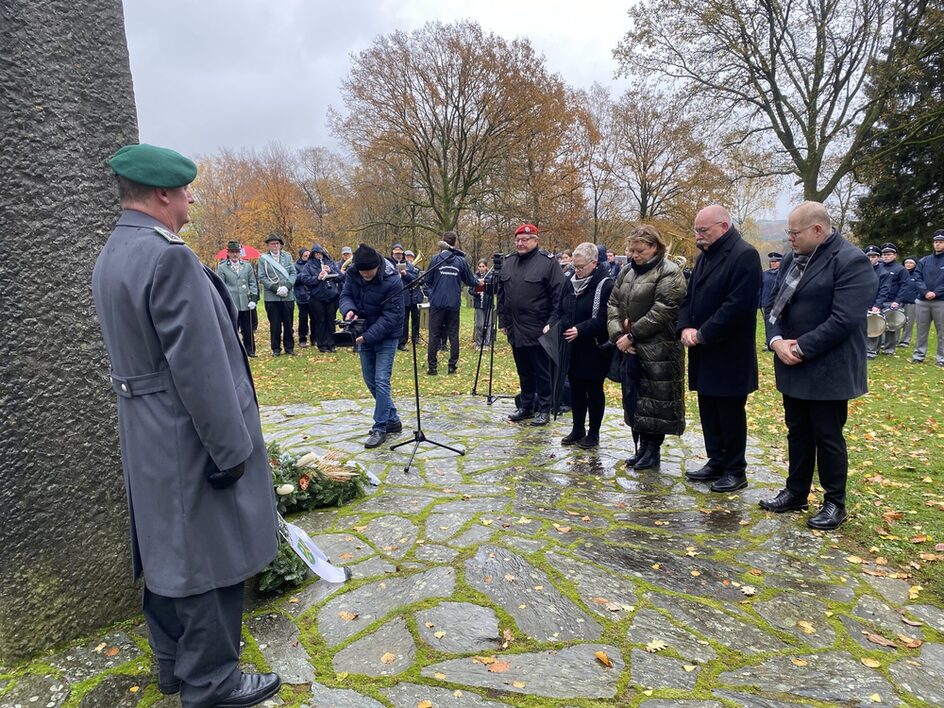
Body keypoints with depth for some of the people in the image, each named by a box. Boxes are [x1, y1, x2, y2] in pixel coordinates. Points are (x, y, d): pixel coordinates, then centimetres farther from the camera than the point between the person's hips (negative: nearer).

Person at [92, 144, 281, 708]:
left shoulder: (111, 255, 9)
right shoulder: (170, 257, -22)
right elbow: (198, 365, -24)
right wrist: (232, 447, -18)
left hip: (147, 433, 10)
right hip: (190, 434, -10)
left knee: (168, 548, 20)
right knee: (210, 555, 5)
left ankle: (174, 662, 37)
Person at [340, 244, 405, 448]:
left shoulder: (391, 281, -25)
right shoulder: (352, 273, -8)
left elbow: (390, 316, -24)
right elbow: (346, 294, 2)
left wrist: (368, 337, -30)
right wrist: (349, 309, -21)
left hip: (386, 336, -6)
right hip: (364, 334, 7)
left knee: (381, 381, -10)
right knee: (370, 380, 12)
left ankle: (380, 428, 3)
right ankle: (393, 420, 26)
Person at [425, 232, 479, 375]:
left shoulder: (435, 259, -5)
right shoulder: (461, 260, -1)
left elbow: (428, 280, 1)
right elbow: (470, 280, 6)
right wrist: (479, 283, 28)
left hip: (437, 302, -1)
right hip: (454, 303, 1)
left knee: (434, 335, 5)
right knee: (453, 335, 10)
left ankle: (432, 366, 4)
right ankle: (453, 366, 11)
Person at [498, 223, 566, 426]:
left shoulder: (548, 262, -8)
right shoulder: (508, 262, 11)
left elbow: (559, 295, -11)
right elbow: (501, 294, 18)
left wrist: (552, 322, -15)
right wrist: (503, 321, 15)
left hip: (539, 331, -6)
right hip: (515, 331, 6)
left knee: (542, 372, 5)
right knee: (523, 372, 16)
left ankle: (544, 409, 16)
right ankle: (526, 406, 29)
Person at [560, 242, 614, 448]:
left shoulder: (606, 284, -13)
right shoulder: (571, 282, 8)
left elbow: (603, 318, -20)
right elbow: (561, 310, 16)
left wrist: (580, 330, -26)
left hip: (594, 349, -6)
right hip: (572, 347, 6)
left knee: (594, 390, 7)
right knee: (576, 388, 14)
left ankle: (593, 433, 20)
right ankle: (577, 429, 28)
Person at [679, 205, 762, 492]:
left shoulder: (744, 255, -13)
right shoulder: (705, 256, 13)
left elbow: (736, 305, -22)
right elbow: (690, 298, 15)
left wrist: (702, 334, -18)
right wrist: (686, 328, -3)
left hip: (728, 353, -8)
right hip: (704, 352, 8)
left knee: (730, 413, 2)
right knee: (708, 410, 14)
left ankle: (735, 471, 16)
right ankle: (716, 462, 27)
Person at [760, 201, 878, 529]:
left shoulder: (851, 261, -15)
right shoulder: (793, 258, 9)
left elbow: (843, 319, -22)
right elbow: (776, 304, 9)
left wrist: (801, 347, -19)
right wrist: (777, 341, -9)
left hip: (827, 371, -7)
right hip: (793, 366, 7)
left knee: (827, 437, 5)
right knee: (797, 433, 17)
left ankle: (834, 503, 22)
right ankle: (796, 493, 31)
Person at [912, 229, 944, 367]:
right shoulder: (924, 261, 11)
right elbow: (917, 278, 2)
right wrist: (926, 292, -12)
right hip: (922, 301, 3)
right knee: (921, 330, 9)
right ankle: (918, 355, 17)